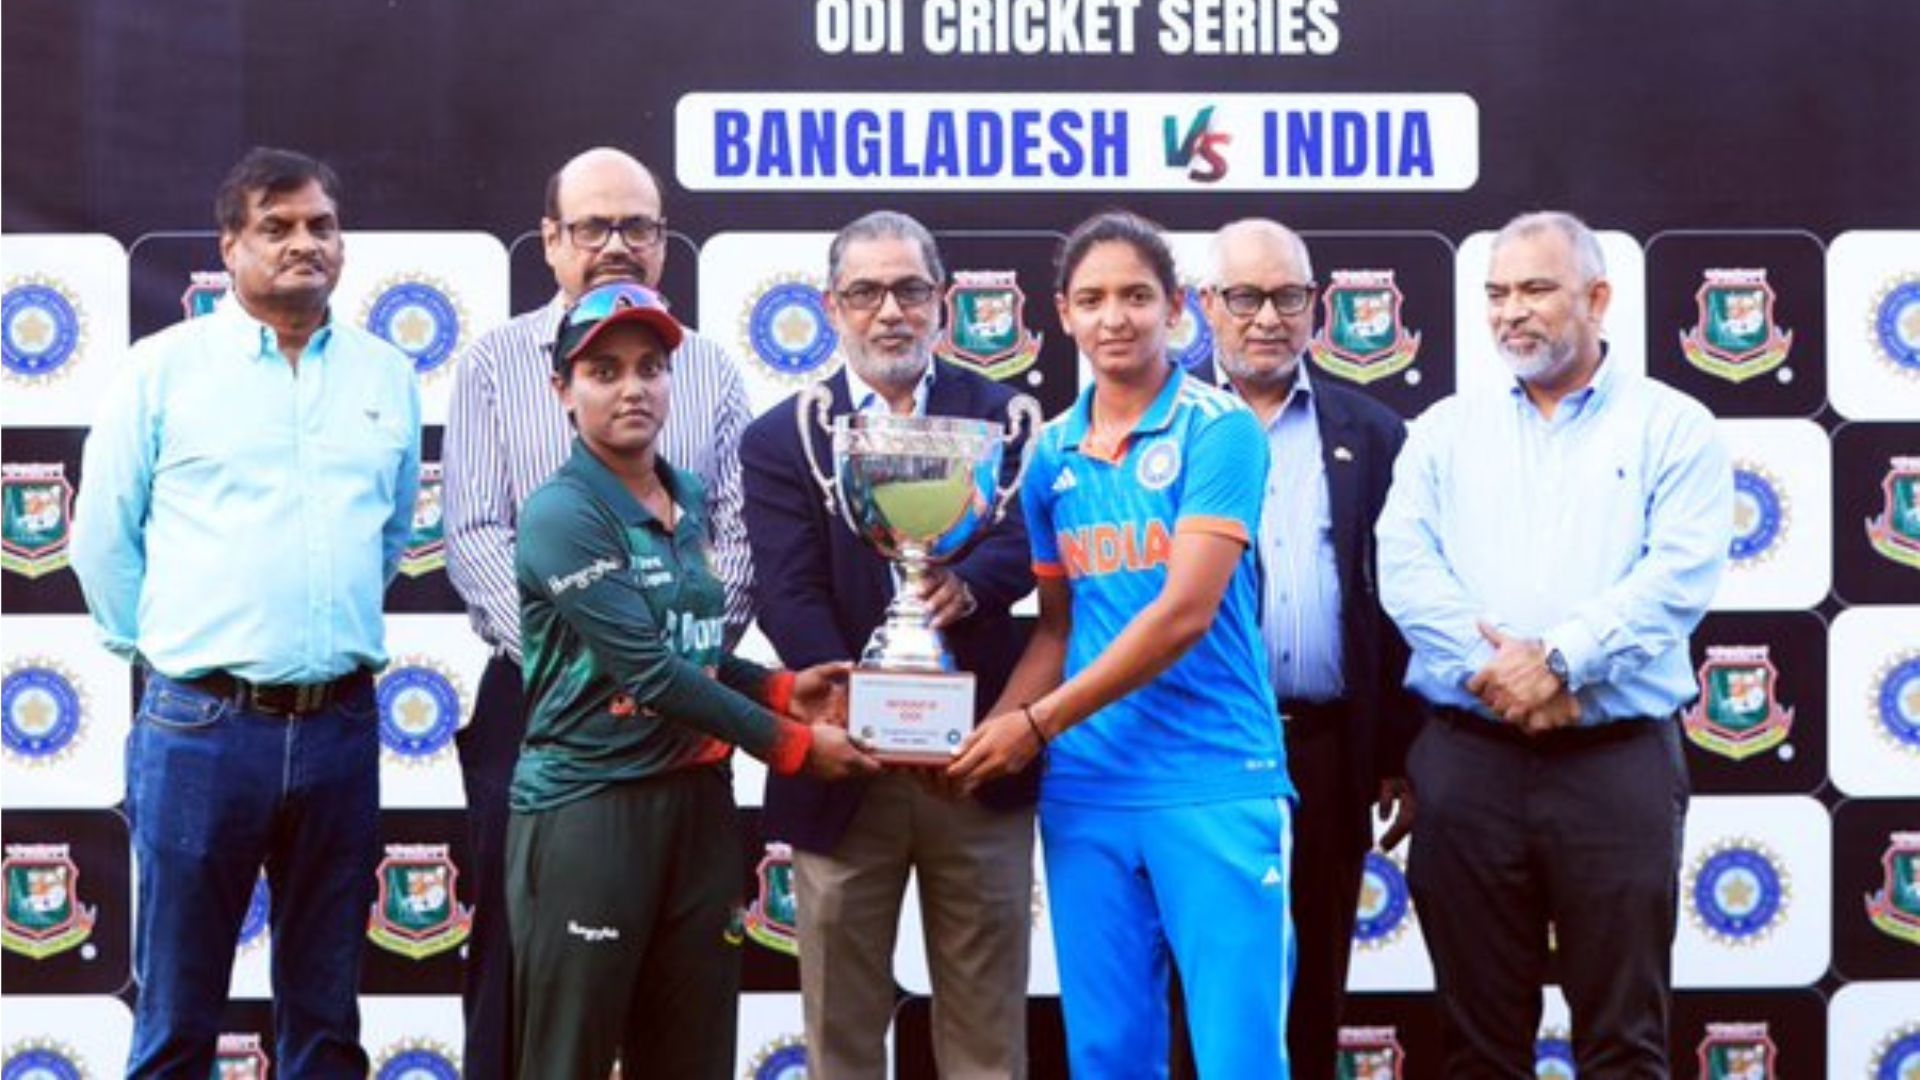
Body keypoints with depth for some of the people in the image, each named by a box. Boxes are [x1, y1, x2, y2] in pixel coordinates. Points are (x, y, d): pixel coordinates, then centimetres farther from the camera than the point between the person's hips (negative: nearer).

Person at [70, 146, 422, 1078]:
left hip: (342, 725, 3)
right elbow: (103, 537, 5)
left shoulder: (387, 377, 9)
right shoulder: (163, 369, -1)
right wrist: (164, 650, 7)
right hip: (200, 726, -3)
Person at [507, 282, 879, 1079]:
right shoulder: (562, 515, -12)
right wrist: (791, 744, -13)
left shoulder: (689, 499, 11)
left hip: (696, 801, 7)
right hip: (587, 809, -7)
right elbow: (650, 670, -18)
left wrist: (779, 690, 3)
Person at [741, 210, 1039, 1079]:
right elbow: (789, 597, -10)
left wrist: (967, 584, -32)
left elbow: (1023, 543, -9)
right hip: (846, 767, 0)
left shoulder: (997, 413, 6)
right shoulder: (780, 439, 2)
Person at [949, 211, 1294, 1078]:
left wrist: (1038, 723, -14)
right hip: (1085, 789, 5)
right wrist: (991, 728, -5)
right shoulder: (1051, 455, 10)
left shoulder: (1220, 429, -7)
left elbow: (1185, 614, -15)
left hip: (1214, 784, -5)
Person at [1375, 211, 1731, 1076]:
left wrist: (1557, 659, -17)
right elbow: (1405, 567, 0)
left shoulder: (1672, 427, 5)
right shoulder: (1446, 430, 13)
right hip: (1467, 756, 3)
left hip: (1617, 758, -2)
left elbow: (1679, 576, -8)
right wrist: (1493, 669, -14)